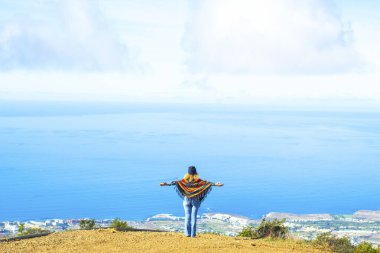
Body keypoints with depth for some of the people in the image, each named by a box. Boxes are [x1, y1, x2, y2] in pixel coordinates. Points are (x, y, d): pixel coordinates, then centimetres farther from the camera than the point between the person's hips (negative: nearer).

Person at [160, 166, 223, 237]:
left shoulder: (185, 180, -8)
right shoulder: (198, 180, -9)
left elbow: (176, 182, -16)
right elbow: (206, 183, -17)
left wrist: (167, 184, -20)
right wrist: (216, 184, -21)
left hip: (187, 200, 1)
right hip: (195, 200, -1)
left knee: (187, 216, 6)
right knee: (194, 217, 2)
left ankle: (187, 233, 3)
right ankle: (193, 233, 1)